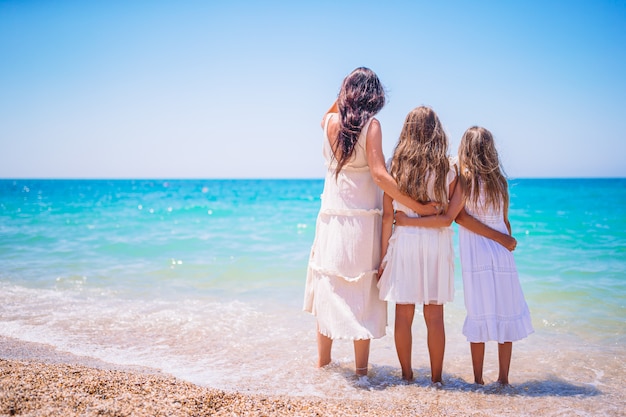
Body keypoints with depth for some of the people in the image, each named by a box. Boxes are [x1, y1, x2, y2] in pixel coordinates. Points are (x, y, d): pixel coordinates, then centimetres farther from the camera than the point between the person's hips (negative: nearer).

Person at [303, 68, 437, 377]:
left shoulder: (330, 122, 1)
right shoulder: (370, 125, -10)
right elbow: (379, 175, -20)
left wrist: (344, 93, 15)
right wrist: (418, 206, -19)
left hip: (331, 218, 4)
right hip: (362, 220, -4)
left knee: (327, 289, 14)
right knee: (361, 293, 5)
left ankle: (323, 363, 23)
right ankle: (361, 369, 12)